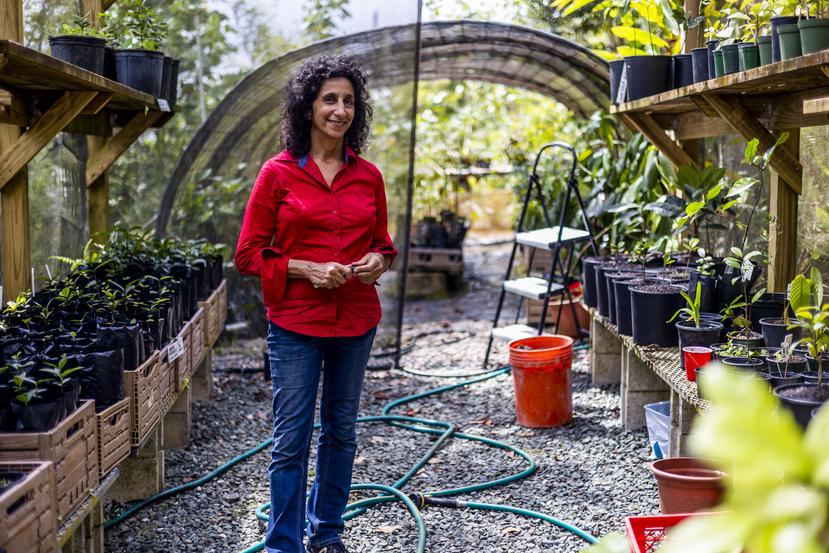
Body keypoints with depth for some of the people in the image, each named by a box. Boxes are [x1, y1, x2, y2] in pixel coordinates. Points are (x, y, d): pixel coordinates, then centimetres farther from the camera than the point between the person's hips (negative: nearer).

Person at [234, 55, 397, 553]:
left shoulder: (368, 176, 5)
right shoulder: (278, 174, -6)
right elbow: (249, 254, -4)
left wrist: (378, 261, -6)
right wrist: (306, 270, -16)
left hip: (356, 322, 4)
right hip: (297, 323, -4)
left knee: (341, 430, 15)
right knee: (292, 438, 0)